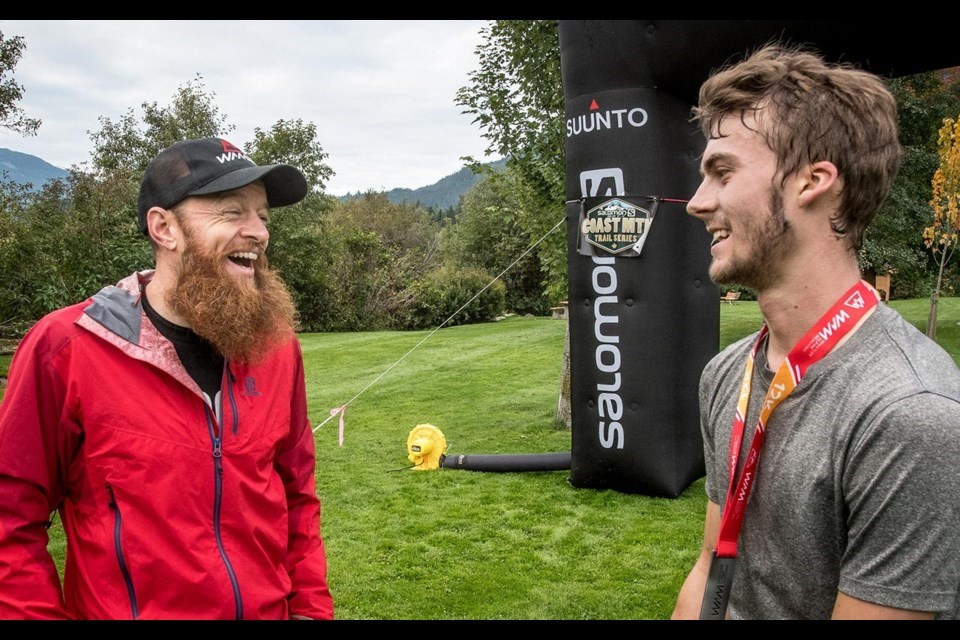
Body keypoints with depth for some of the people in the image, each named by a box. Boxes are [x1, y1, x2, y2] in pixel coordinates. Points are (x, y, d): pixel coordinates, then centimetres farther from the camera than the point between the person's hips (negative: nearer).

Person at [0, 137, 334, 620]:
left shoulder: (274, 344, -3)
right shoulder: (66, 347, -16)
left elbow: (297, 495, 5)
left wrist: (309, 607, 3)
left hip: (272, 609, 4)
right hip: (121, 607, -3)